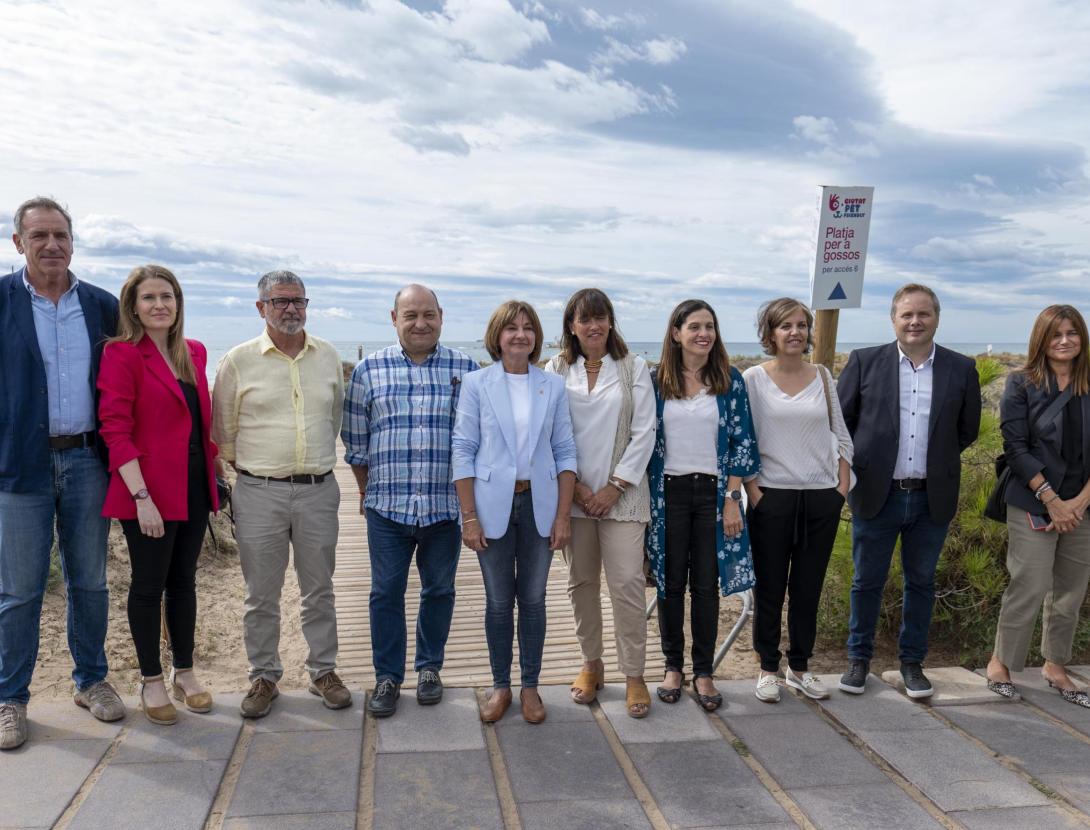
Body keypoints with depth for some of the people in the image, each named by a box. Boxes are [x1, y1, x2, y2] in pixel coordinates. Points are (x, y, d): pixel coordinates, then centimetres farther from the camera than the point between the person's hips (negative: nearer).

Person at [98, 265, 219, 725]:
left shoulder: (195, 353, 10)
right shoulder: (122, 354, -9)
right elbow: (116, 431, -14)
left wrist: (213, 469, 9)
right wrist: (141, 497, -18)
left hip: (193, 486, 6)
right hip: (149, 490, -5)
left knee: (183, 580, 14)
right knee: (149, 583, 6)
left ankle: (184, 672, 28)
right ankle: (151, 682, 21)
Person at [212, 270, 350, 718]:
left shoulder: (328, 356, 5)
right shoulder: (238, 360, -3)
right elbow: (223, 431, 4)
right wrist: (252, 468, 7)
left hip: (318, 490, 2)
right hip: (260, 492, -2)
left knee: (319, 589, 12)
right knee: (261, 594, 8)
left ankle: (323, 671, 26)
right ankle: (263, 676, 23)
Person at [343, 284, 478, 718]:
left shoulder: (465, 368, 1)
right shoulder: (369, 369, 2)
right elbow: (355, 439, 8)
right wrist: (366, 490, 11)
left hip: (446, 505, 0)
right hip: (387, 505, 0)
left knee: (439, 590, 12)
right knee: (386, 592, 6)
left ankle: (429, 667, 31)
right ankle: (387, 677, 22)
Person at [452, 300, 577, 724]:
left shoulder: (553, 386, 3)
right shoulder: (476, 383, -2)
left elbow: (565, 451, 3)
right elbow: (463, 450, -3)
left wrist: (563, 514, -3)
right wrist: (469, 516, -8)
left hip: (539, 505, 1)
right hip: (494, 504, -1)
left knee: (533, 598, 10)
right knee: (498, 601, 8)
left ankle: (530, 686, 25)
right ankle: (500, 686, 25)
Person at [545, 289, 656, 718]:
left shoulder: (634, 368, 3)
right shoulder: (557, 370, 5)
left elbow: (644, 432, -1)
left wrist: (615, 486, -7)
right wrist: (576, 486, -6)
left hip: (621, 493, -1)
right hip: (573, 493, 2)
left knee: (627, 581, -6)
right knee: (581, 582, 9)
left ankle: (634, 674, 6)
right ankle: (591, 664, 24)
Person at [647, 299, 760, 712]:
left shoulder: (730, 380, 1)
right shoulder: (657, 381, 1)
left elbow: (741, 441, 0)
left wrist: (732, 498, -6)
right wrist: (645, 499, 1)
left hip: (713, 491, 0)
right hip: (669, 492, 0)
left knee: (706, 585, 6)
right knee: (670, 583, 8)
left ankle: (703, 672, 18)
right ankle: (673, 666, 22)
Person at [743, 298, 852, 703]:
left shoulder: (822, 376, 7)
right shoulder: (754, 378, -3)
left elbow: (841, 434, 12)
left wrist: (842, 486, 4)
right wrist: (753, 492, -10)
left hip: (822, 497, 3)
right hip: (772, 497, -3)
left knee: (808, 588, 11)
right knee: (769, 588, 6)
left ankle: (799, 667, 26)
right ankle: (768, 668, 20)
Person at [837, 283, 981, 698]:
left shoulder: (962, 368, 2)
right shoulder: (864, 361, -3)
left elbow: (968, 429, 11)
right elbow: (840, 419, 2)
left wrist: (936, 460, 7)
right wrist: (858, 464, 0)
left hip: (933, 497, 2)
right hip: (877, 494, -1)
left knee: (921, 582, 13)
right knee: (867, 582, 9)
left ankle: (912, 661, 29)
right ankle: (859, 658, 25)